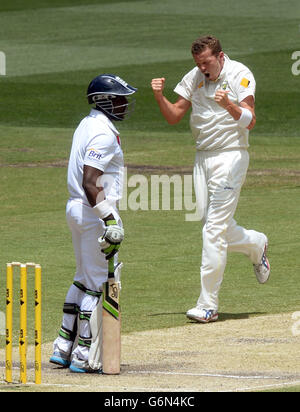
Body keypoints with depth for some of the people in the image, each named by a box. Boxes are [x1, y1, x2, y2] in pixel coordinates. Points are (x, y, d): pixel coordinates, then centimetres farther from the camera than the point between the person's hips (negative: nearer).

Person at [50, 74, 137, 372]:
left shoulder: (88, 124, 14)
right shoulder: (103, 133, -18)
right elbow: (90, 183, -26)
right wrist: (111, 222, -28)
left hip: (77, 209, 10)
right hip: (95, 213, -10)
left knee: (84, 279, 18)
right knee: (98, 283, -4)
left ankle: (63, 347, 21)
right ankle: (83, 355, -2)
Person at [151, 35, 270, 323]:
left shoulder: (239, 76, -10)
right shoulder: (194, 78, 8)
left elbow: (249, 122, -18)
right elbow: (174, 117, 8)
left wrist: (229, 105, -36)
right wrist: (159, 96, -10)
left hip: (230, 156, -7)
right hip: (202, 157, 7)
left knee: (215, 229, -10)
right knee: (210, 222, 10)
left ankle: (208, 305, -10)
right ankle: (255, 245, 41)